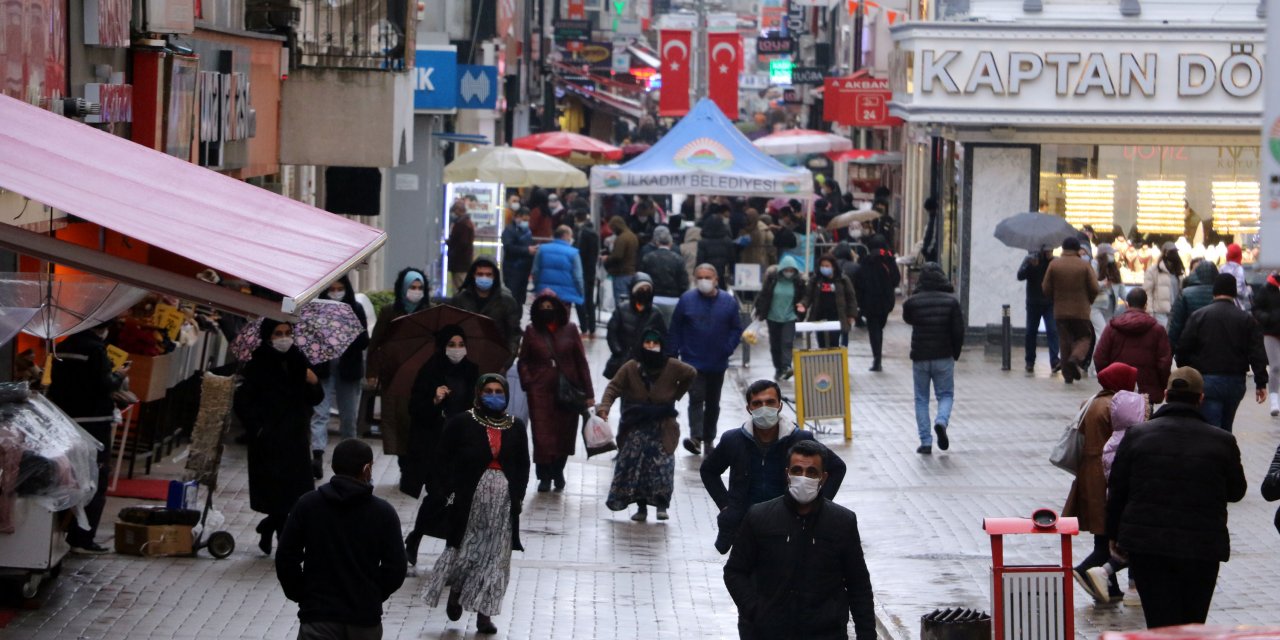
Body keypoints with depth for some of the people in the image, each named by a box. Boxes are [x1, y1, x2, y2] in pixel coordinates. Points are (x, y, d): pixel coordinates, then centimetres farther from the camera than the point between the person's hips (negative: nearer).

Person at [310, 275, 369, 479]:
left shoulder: (356, 309, 4)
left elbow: (364, 341, 0)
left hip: (348, 370, 2)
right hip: (323, 369, -2)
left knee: (348, 416, 10)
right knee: (320, 412, -14)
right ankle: (317, 457, -23)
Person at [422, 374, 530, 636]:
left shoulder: (516, 427, 7)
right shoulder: (463, 423, -3)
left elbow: (522, 465, 11)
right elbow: (445, 458, -3)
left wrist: (518, 496, 2)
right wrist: (451, 491, -11)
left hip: (504, 498, 3)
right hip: (470, 496, -3)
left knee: (495, 556, 3)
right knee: (466, 549, 2)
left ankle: (484, 613, 9)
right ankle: (455, 591, 30)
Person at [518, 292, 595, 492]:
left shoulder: (570, 330, 3)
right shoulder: (532, 331, 5)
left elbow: (581, 361, 5)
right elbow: (523, 361, 10)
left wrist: (588, 393, 2)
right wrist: (528, 383, -6)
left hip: (567, 391, 0)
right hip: (540, 391, 0)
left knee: (564, 435, 5)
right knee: (542, 435, -4)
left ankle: (558, 472, 24)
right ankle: (544, 477, 6)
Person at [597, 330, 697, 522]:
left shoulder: (671, 366, -5)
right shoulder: (631, 367, -5)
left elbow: (690, 374, 9)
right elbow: (613, 387, -6)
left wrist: (676, 395, 6)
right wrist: (604, 407, -21)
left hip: (662, 426, 0)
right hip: (636, 426, 1)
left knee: (662, 464, -10)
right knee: (635, 464, -2)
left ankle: (661, 504, -1)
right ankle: (641, 506, 7)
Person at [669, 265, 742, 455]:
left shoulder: (728, 302, -3)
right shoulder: (687, 300, -7)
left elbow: (736, 329, 4)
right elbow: (674, 330, -2)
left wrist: (728, 348, -9)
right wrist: (672, 354, -5)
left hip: (718, 364, 3)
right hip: (693, 362, -3)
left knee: (713, 402, 13)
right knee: (696, 398, -14)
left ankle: (708, 439, 26)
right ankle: (696, 437, -22)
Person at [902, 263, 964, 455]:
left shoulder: (912, 302, -6)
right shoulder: (951, 301, -6)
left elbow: (907, 319, 15)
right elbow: (958, 331, -5)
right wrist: (955, 353, 7)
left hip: (920, 357, 0)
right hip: (944, 357, 0)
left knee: (921, 399, 10)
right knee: (946, 394, 13)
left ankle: (925, 442, 4)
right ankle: (942, 421, -18)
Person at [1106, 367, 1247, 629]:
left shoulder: (1137, 435, -1)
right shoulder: (1222, 442, -3)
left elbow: (1116, 490, 4)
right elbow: (1236, 491, 10)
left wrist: (1115, 536, 15)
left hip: (1146, 544, 0)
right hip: (1202, 548, 0)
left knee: (1161, 625, 0)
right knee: (1192, 626, 13)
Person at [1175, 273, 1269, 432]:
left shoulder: (1198, 316, -3)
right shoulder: (1246, 319, 2)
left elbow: (1183, 349, -2)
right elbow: (1257, 354, -3)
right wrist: (1261, 383, 0)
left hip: (1207, 381, -3)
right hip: (1236, 383, 3)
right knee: (1226, 428, 19)